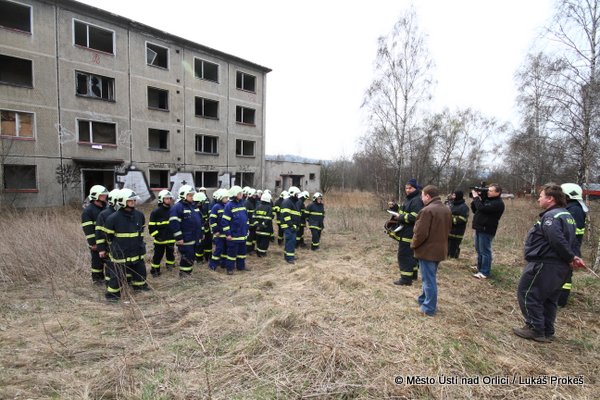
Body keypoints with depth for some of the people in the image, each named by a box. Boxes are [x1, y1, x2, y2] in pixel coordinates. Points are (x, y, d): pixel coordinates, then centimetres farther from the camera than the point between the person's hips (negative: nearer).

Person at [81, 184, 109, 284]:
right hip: (96, 242, -6)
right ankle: (97, 278, 20)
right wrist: (92, 243, -17)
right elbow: (88, 229, -15)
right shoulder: (88, 210, -11)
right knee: (97, 260, 5)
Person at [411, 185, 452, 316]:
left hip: (427, 250, -8)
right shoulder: (446, 210, 7)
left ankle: (429, 308, 13)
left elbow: (420, 233, -24)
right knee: (430, 277, 21)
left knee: (429, 279, 3)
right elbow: (448, 229, 16)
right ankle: (425, 299, 36)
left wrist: (413, 245, -8)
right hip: (440, 249, 8)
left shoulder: (427, 210, -22)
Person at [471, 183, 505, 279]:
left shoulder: (498, 203, -15)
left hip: (486, 230, -9)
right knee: (479, 250, 20)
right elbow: (475, 209, 15)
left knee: (485, 251, -5)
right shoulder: (487, 199, 14)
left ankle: (485, 272, 1)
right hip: (479, 229, 9)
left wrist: (476, 197, -14)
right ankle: (480, 267, 33)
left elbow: (481, 208, -27)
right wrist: (475, 198, -1)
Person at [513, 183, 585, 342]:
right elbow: (572, 240, 15)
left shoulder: (551, 216, -19)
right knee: (548, 299, 17)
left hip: (545, 264, -10)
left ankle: (535, 329, 6)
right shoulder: (567, 215, 15)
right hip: (560, 266, 10)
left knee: (527, 294, 1)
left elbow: (557, 241, -27)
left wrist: (570, 258, -15)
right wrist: (574, 257, 5)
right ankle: (547, 332, 25)